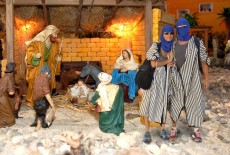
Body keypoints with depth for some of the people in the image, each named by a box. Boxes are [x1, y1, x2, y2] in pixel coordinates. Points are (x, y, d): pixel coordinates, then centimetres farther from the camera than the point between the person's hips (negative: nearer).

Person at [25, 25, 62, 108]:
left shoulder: (54, 44, 1)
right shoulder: (37, 42, -20)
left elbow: (55, 54, 18)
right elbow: (29, 52, -15)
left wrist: (57, 58, 0)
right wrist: (35, 55, -31)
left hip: (48, 68, 6)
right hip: (37, 69, -6)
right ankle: (30, 101, 14)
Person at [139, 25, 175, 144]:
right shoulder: (155, 46, -7)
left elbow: (174, 63, 14)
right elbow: (153, 64, -16)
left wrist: (173, 64, -9)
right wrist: (168, 61, -8)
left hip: (166, 79, 4)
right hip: (154, 79, -4)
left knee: (164, 103, 8)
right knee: (150, 103, -2)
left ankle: (163, 130, 21)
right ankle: (147, 132, 5)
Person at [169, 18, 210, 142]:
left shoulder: (197, 43, -2)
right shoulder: (173, 44, 5)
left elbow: (204, 60, -2)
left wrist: (206, 77, -5)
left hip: (192, 78, -2)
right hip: (177, 79, 2)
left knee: (195, 102, 4)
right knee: (175, 103, 8)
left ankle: (196, 130, 18)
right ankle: (173, 129, 21)